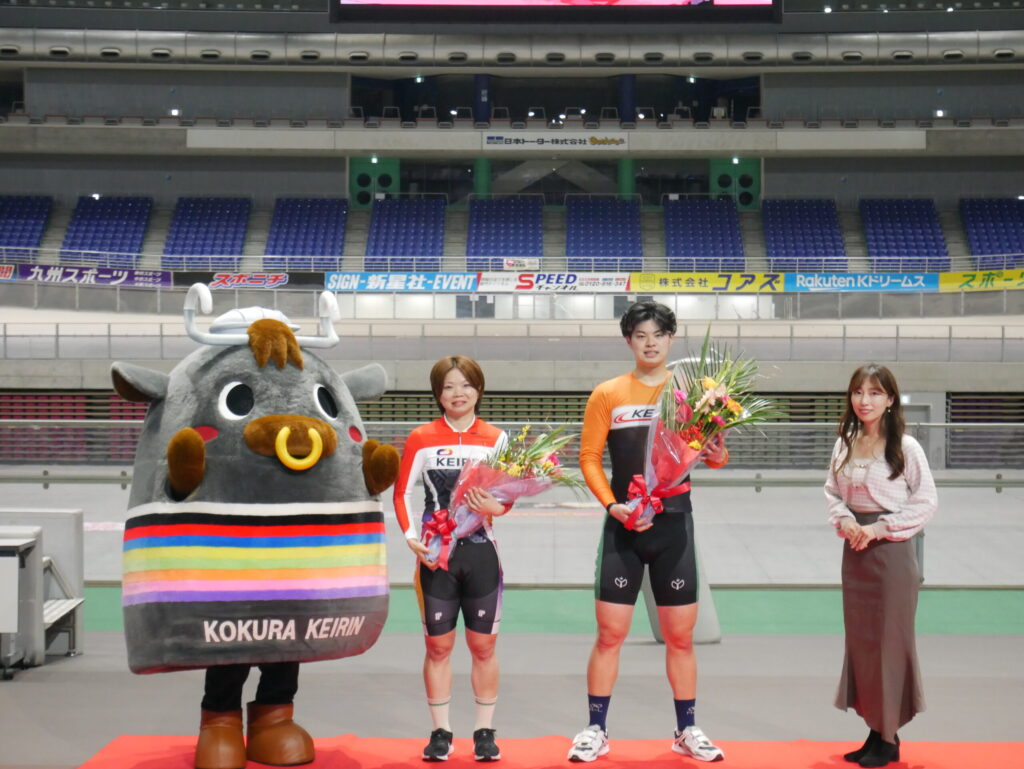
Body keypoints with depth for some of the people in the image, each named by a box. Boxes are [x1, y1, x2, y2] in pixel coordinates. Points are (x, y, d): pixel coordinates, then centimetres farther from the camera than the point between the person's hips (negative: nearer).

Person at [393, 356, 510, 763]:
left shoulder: (495, 438, 3)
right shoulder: (421, 438, 2)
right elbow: (402, 493, 3)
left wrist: (494, 507, -22)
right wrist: (411, 537, -11)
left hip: (481, 552, 0)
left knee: (483, 645, 6)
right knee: (438, 645, 6)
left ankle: (484, 732, 17)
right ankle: (441, 732, 17)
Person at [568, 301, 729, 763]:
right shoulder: (607, 395, 1)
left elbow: (712, 449, 7)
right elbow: (589, 456, -1)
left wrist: (717, 456, -16)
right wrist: (612, 504, -13)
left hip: (674, 526, 1)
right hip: (623, 527, -1)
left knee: (680, 634, 8)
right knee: (610, 632, 0)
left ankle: (686, 731, 22)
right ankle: (595, 731, 12)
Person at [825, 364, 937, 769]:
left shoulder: (905, 447, -9)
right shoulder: (844, 443, 5)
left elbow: (926, 502, -8)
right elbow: (833, 492, 13)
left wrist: (878, 527, -14)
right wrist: (845, 520, -7)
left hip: (892, 550, -5)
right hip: (854, 551, 5)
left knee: (889, 641, 1)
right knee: (859, 640, 9)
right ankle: (875, 729, 21)